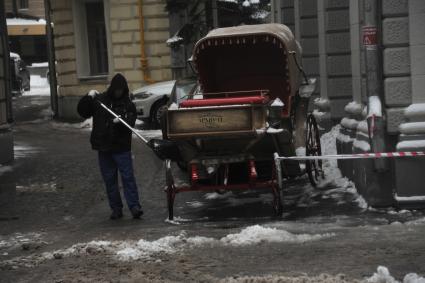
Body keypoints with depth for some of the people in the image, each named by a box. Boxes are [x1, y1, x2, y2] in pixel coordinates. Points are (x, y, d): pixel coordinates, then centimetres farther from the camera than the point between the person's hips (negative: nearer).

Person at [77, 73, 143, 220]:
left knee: (128, 176, -6)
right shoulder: (99, 100, 5)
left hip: (122, 148, -2)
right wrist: (88, 98, -6)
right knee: (109, 179, 6)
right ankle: (116, 208, 13)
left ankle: (134, 206, -6)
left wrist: (120, 122, -30)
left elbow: (130, 123, -10)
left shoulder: (128, 104, 0)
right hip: (104, 147, 3)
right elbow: (83, 112, 8)